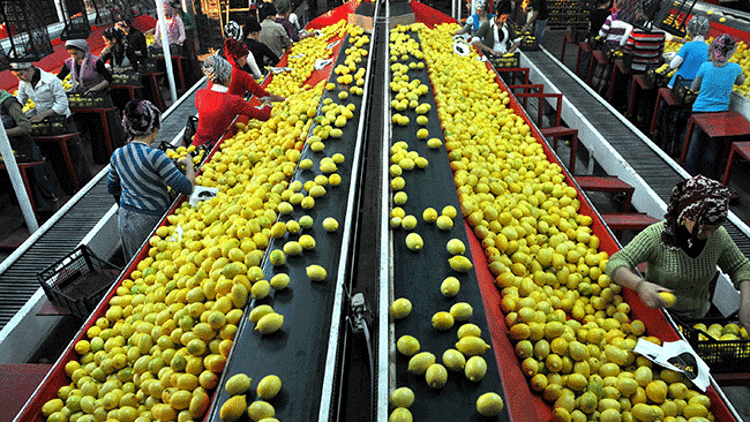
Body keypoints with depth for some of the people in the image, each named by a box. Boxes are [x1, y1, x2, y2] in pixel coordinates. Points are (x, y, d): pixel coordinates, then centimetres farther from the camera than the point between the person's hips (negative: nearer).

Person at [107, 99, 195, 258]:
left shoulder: (117, 155, -2)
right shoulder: (154, 156, -24)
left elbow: (112, 189, 12)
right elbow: (186, 188, -23)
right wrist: (189, 163, -6)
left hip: (125, 220, 7)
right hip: (150, 221, -7)